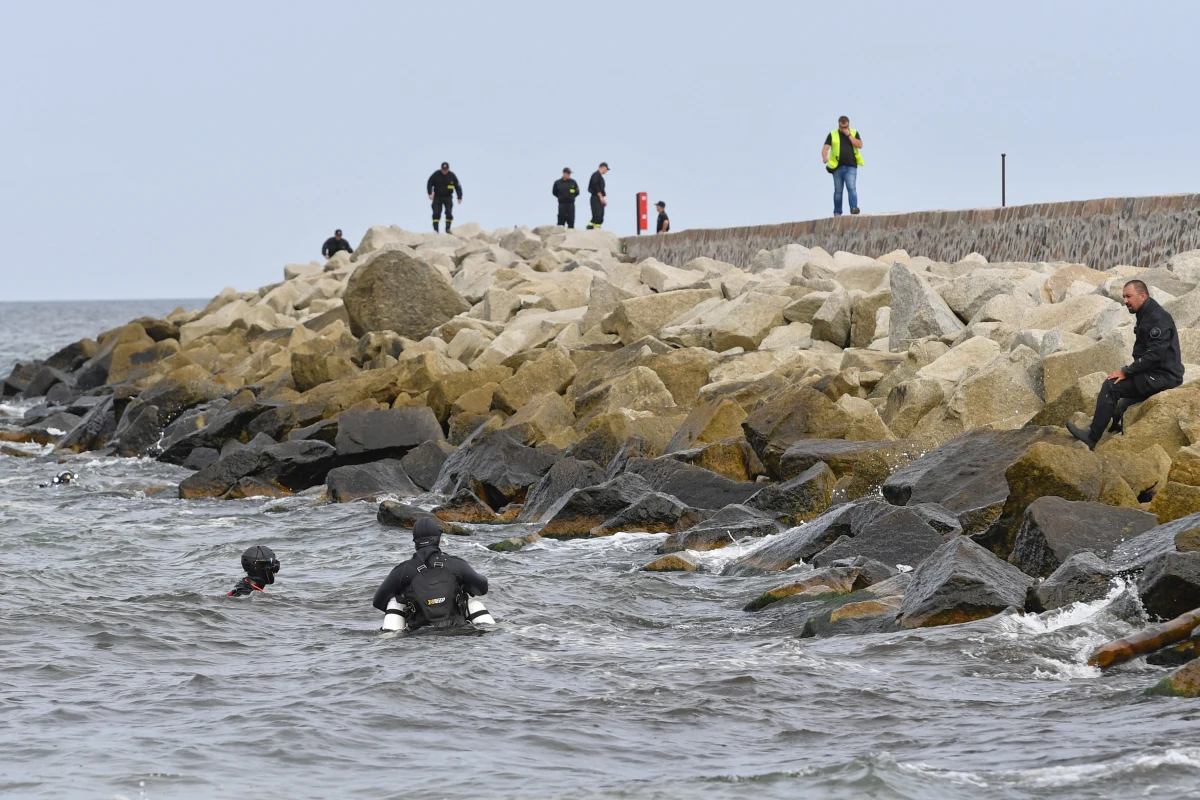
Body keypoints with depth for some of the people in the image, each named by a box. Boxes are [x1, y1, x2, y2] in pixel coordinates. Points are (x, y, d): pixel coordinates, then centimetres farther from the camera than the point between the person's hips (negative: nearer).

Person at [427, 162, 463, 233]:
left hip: (448, 197, 0)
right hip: (437, 197, 0)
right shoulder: (436, 175, -7)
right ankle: (435, 229, -3)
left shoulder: (452, 176, -5)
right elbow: (429, 184, -2)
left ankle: (448, 228, 4)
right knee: (436, 213, -7)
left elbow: (458, 187, 2)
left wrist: (459, 198, -3)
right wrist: (430, 193, -16)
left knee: (449, 213, -9)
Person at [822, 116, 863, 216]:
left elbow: (860, 145, -5)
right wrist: (825, 157, -25)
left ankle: (853, 208, -28)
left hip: (851, 167, -1)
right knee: (838, 190, 5)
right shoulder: (832, 135, 5)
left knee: (852, 188, -17)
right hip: (837, 167, 1)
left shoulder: (854, 133, 9)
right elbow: (825, 148, -3)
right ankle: (837, 212, 11)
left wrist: (849, 135, -9)